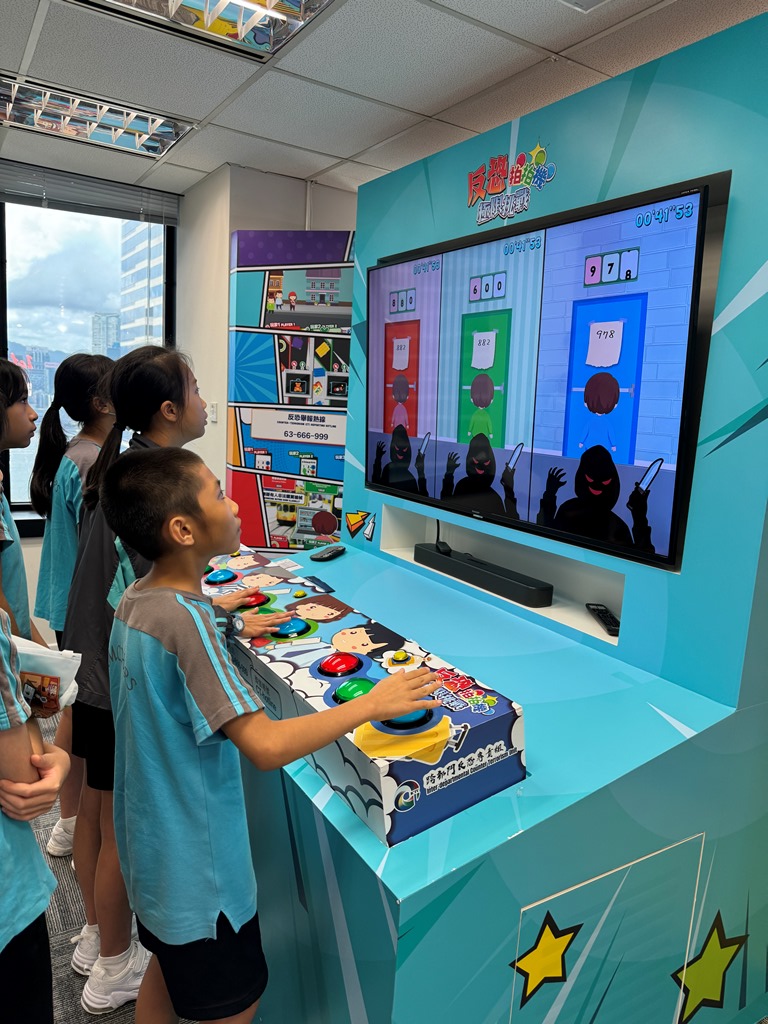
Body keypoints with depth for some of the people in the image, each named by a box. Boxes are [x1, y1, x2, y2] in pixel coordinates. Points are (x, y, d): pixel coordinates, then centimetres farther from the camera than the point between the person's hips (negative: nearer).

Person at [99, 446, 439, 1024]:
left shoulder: (135, 601, -5)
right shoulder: (185, 619, -32)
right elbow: (267, 746, -37)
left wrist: (219, 619, 15)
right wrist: (372, 704, -28)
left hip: (152, 845, 8)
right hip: (195, 863, -8)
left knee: (171, 964, 30)